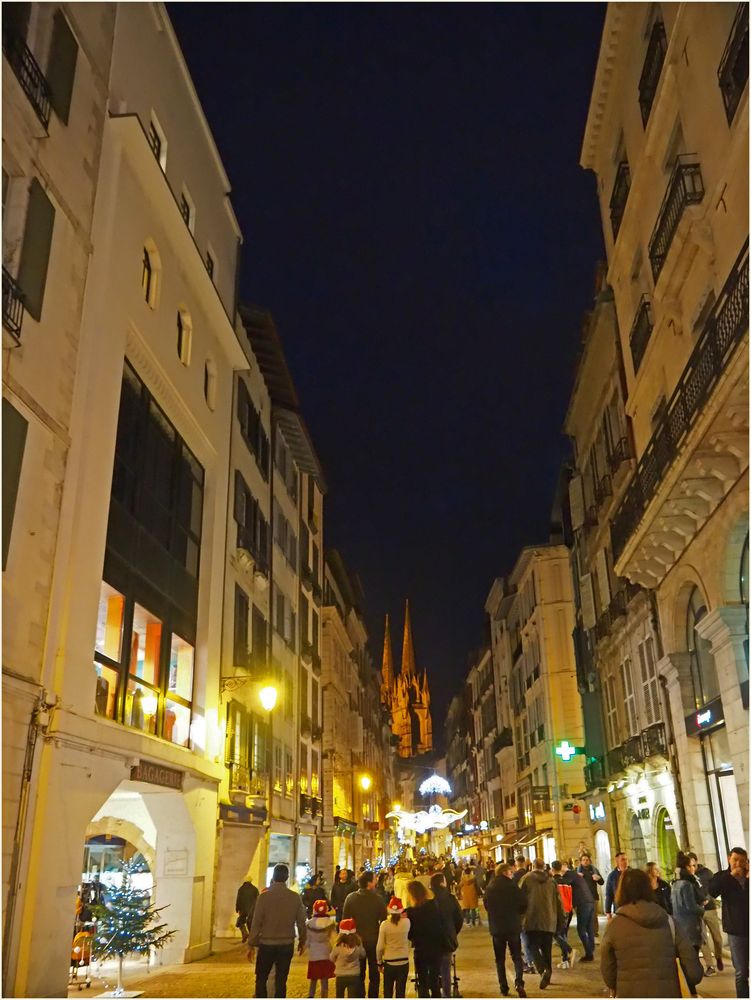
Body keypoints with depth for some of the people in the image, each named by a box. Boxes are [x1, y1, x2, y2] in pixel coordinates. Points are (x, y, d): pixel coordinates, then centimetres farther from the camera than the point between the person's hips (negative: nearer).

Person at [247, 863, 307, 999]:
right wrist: (302, 941, 15)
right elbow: (301, 922, 1)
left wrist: (251, 945, -1)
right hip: (287, 945, 2)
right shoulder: (295, 897, -5)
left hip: (266, 944, -2)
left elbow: (256, 923, -10)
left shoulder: (264, 896, -11)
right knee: (281, 981, 11)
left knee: (261, 979, 12)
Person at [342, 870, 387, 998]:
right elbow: (384, 921, -10)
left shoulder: (350, 898, -10)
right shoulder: (378, 899, -17)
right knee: (374, 975, 13)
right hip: (374, 941, -2)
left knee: (358, 975, 17)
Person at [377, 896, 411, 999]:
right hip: (403, 961, 1)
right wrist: (402, 916, 9)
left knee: (388, 992, 14)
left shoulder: (384, 924, -12)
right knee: (400, 991, 9)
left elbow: (380, 947, -8)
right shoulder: (406, 922, -10)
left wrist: (379, 962, 6)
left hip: (389, 962, -1)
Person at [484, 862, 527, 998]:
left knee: (500, 959, 14)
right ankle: (518, 983, -10)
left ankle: (503, 987, 12)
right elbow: (522, 906, -7)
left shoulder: (490, 888, -2)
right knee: (517, 956, 8)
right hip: (513, 927, -2)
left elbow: (486, 906, 7)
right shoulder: (513, 886, -11)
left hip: (496, 927, 2)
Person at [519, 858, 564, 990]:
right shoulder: (551, 881, 8)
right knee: (547, 949, 15)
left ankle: (543, 970, -20)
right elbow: (558, 902, 9)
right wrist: (560, 921, 16)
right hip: (549, 921, 3)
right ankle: (548, 973, 16)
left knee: (533, 946, 1)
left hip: (532, 920, -3)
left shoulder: (526, 879, -1)